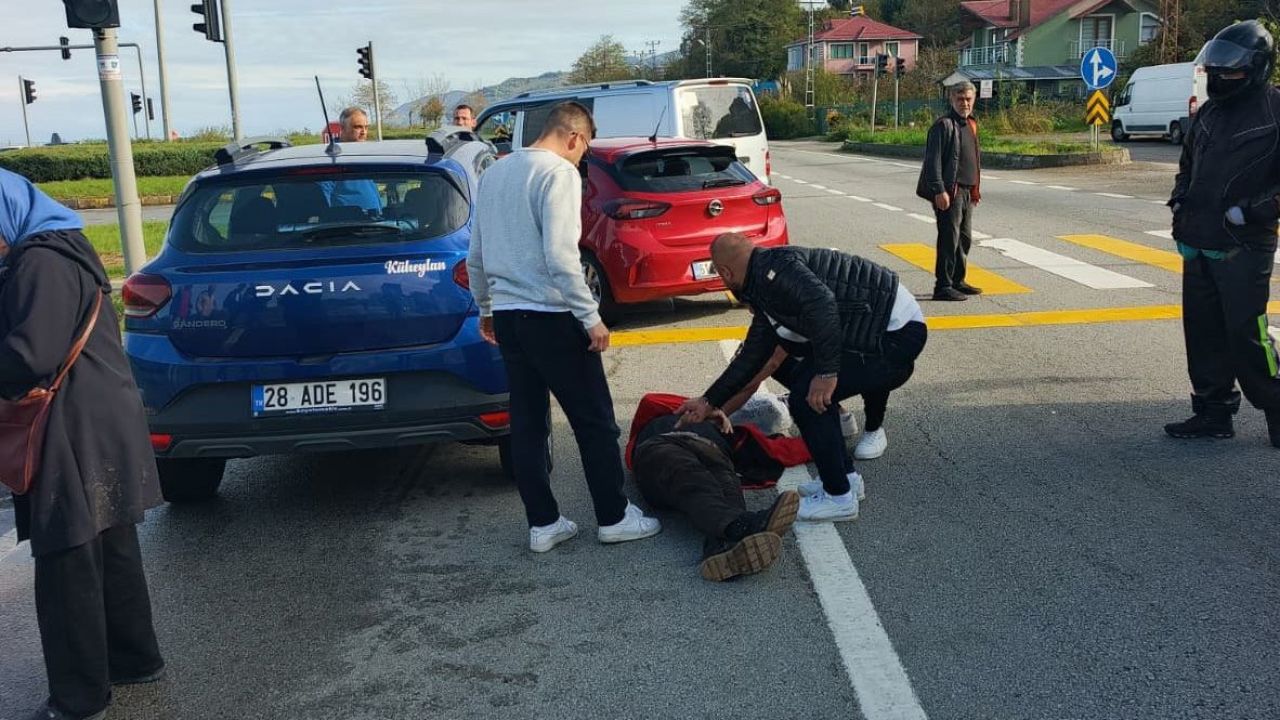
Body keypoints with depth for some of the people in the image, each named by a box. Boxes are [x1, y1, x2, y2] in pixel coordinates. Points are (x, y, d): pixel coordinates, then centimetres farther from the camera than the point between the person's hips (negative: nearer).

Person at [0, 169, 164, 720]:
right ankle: (135, 660, 32)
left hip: (80, 436, -10)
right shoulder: (57, 251, 16)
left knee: (67, 571, 0)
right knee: (111, 554, 19)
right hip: (96, 428, 10)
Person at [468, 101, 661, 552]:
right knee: (595, 421, 5)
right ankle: (614, 518, 13)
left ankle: (543, 524, 17)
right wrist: (591, 317, -15)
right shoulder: (560, 173, -11)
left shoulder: (494, 173, 13)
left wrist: (485, 307, 27)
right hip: (551, 316, -8)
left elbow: (475, 255, 17)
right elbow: (560, 256, -21)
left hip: (506, 315, 8)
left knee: (527, 424, 11)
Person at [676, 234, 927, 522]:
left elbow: (823, 304, -31)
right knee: (803, 382, 16)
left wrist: (826, 373, -28)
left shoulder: (772, 269, -15)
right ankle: (845, 477, 25)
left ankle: (839, 498, 3)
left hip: (898, 332, -10)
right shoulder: (765, 291, 18)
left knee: (806, 398, -10)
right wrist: (708, 402, 28)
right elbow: (751, 357, 24)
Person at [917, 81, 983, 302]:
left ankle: (957, 281, 26)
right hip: (949, 192, -9)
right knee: (949, 239, -8)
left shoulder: (971, 124, 17)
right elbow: (933, 161, -16)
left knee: (965, 238, 14)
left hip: (967, 191, 9)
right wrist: (939, 191, -22)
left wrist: (976, 188, 22)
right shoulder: (944, 125, -11)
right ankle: (943, 286, -4)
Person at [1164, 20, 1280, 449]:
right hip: (1197, 245, 7)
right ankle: (1213, 413, 20)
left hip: (1243, 248, -7)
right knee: (1203, 332, 10)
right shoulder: (1209, 114, 13)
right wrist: (1179, 202, 12)